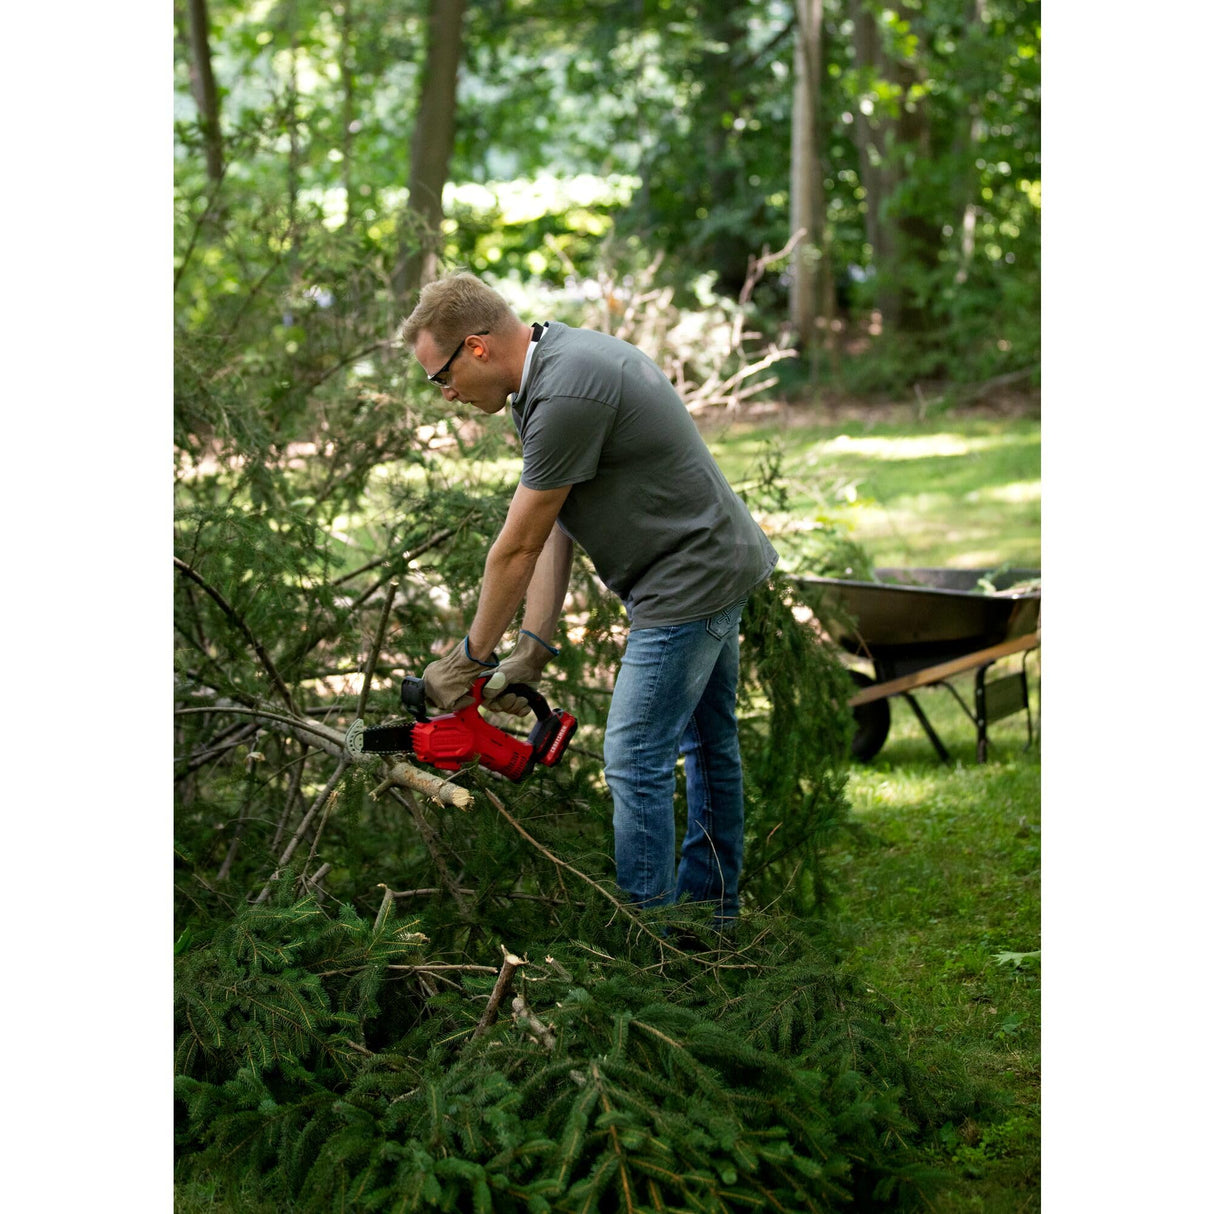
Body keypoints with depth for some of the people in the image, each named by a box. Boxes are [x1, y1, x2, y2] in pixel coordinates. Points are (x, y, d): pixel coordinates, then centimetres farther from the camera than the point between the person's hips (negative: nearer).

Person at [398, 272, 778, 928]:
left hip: (688, 582, -11)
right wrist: (534, 648, 1)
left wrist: (471, 656, -6)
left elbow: (518, 547, -18)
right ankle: (709, 905, 35)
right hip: (716, 566, 11)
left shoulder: (565, 395, -27)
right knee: (707, 741, 21)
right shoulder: (555, 356, 6)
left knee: (636, 759, -7)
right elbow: (551, 533, 5)